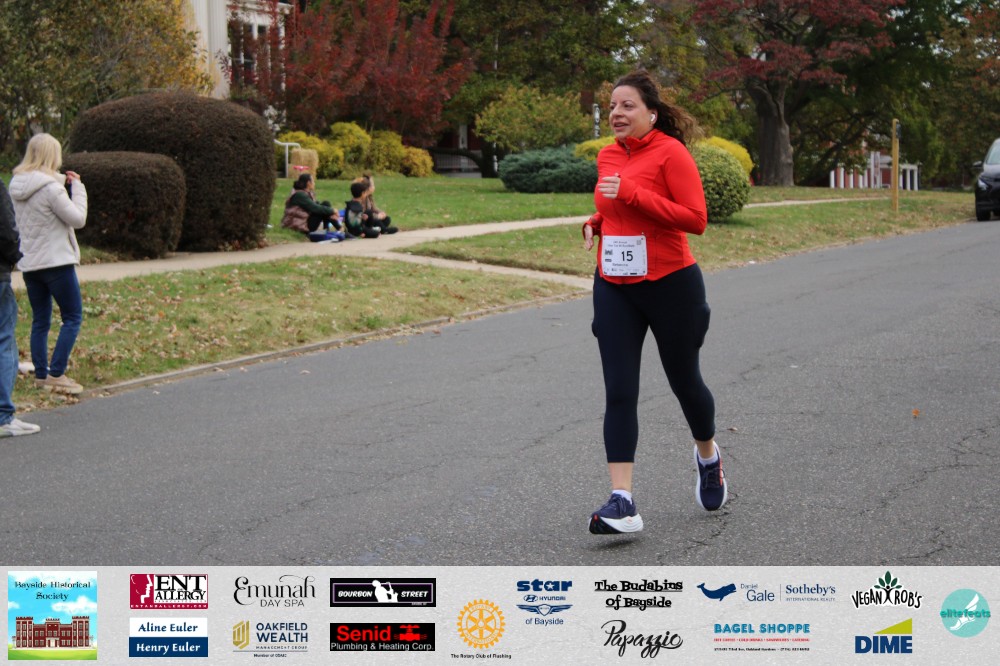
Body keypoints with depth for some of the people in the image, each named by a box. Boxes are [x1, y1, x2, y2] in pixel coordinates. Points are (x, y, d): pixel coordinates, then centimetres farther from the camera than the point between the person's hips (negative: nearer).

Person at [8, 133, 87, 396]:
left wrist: (64, 183, 6)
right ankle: (56, 374, -4)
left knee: (40, 320, 13)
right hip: (56, 261, -8)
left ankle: (41, 374, 15)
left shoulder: (17, 186, 6)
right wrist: (77, 187, -4)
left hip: (29, 263, 8)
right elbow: (77, 219, -14)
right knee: (73, 317, 1)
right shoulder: (50, 187, -18)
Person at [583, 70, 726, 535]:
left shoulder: (670, 152, -11)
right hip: (614, 287, 5)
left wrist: (633, 194, -24)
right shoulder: (607, 156, 9)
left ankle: (708, 457, 42)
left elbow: (696, 218, -19)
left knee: (684, 380, 12)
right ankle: (622, 501, -9)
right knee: (619, 393, -6)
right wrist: (595, 222, 4)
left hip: (670, 285, -5)